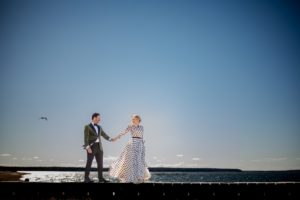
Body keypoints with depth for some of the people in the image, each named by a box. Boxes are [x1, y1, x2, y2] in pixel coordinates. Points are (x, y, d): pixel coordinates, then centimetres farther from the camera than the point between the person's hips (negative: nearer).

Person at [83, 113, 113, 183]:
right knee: (89, 163, 0)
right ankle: (86, 178, 9)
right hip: (91, 147, -6)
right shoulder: (87, 127, -4)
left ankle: (100, 178, 10)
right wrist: (88, 148, -20)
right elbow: (86, 138, -11)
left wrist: (111, 139, 4)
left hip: (99, 147, 6)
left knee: (100, 163, 4)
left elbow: (104, 135, 20)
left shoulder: (99, 127, 16)